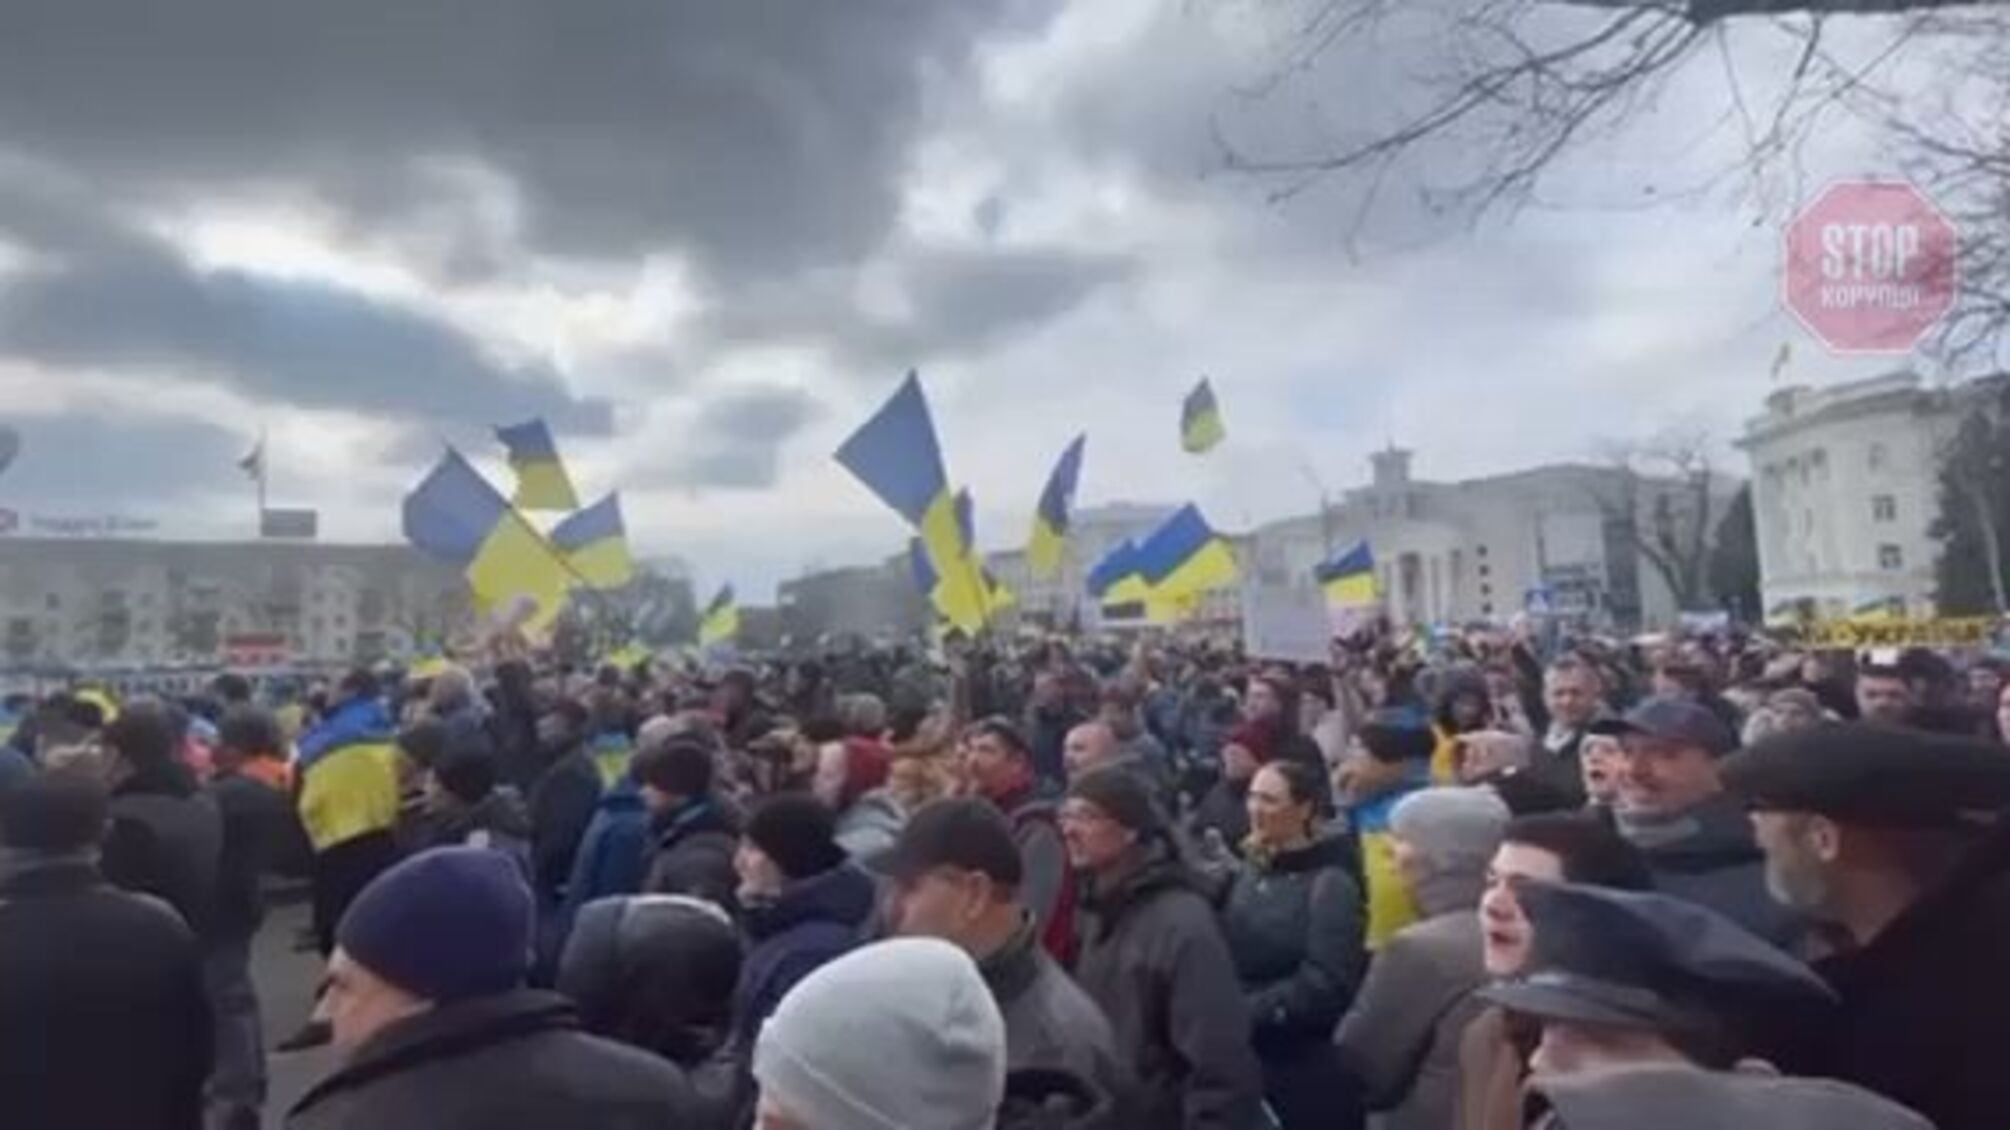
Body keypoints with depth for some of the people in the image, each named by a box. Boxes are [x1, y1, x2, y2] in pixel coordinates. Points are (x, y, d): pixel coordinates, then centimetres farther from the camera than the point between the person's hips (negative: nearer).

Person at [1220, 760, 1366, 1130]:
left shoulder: (1330, 882, -13)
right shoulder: (1252, 870, 7)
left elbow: (1326, 983, -18)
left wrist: (1247, 1011, -19)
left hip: (1307, 1070, -6)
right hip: (1248, 1057, 6)